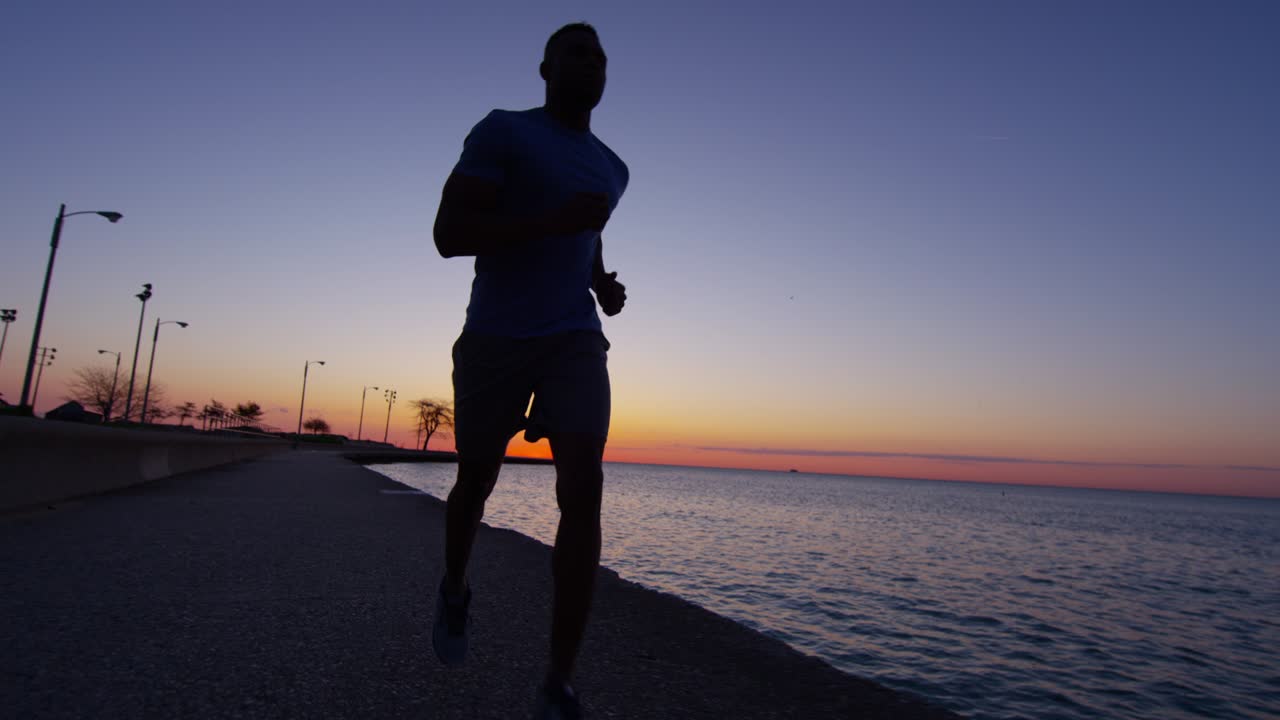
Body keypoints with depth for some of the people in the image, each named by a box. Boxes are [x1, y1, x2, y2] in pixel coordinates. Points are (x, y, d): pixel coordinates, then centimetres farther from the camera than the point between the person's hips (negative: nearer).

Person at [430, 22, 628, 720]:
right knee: (476, 481, 12)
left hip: (577, 341, 3)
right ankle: (454, 590, 44)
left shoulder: (612, 168, 16)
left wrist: (604, 283, 11)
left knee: (583, 495, -16)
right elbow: (448, 233, -13)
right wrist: (557, 219, -22)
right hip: (495, 340, -3)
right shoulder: (503, 132, -2)